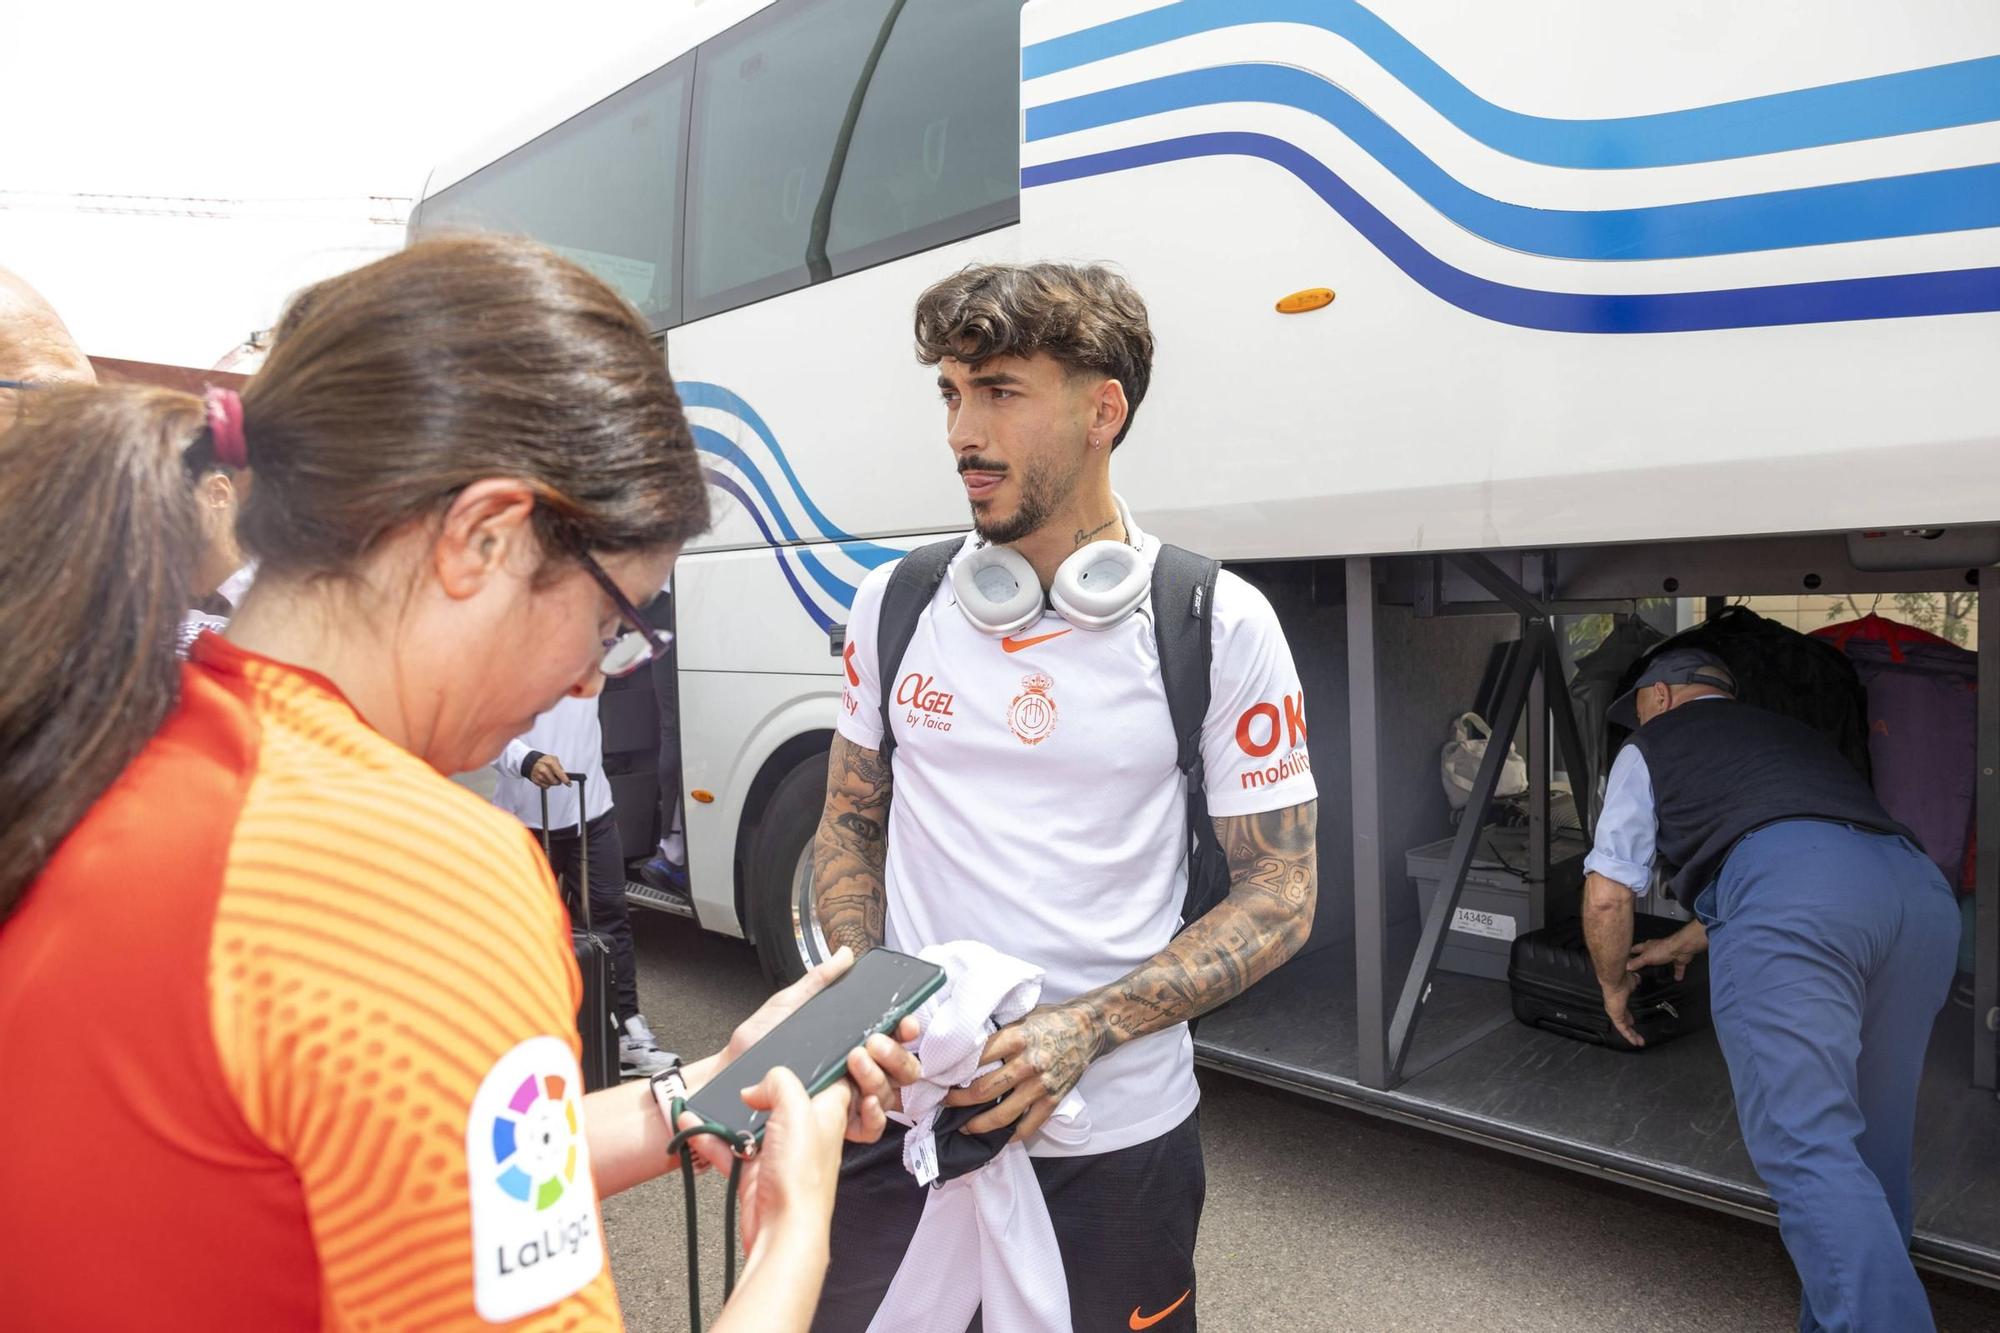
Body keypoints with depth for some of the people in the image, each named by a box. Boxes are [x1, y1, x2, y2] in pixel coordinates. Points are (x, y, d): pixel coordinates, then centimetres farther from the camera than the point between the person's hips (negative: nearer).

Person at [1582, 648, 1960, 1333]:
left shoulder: (1649, 747, 22)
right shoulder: (1793, 733, 39)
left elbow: (1607, 896, 16)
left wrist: (1614, 984, 34)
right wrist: (1683, 943, 57)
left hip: (1787, 896, -7)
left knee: (1807, 1148, -11)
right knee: (1868, 1148, 15)